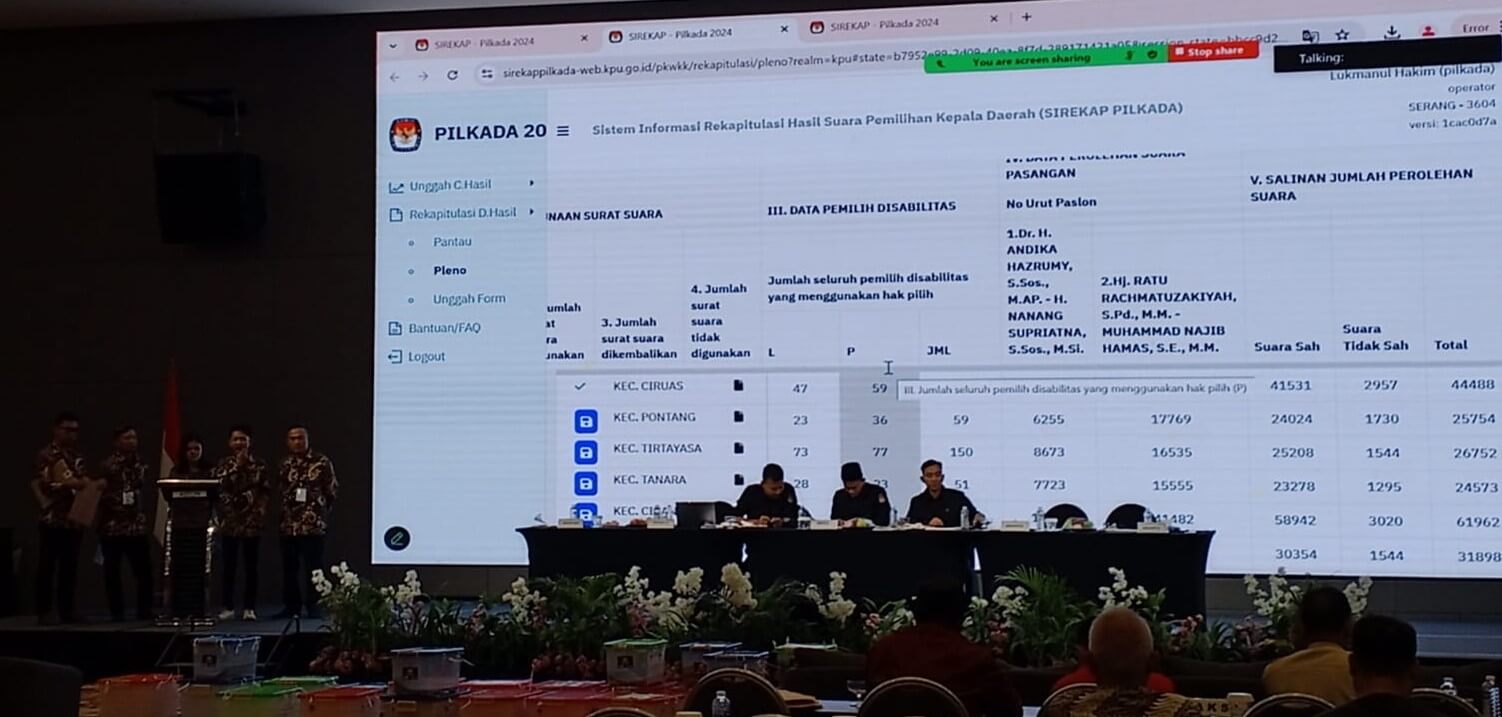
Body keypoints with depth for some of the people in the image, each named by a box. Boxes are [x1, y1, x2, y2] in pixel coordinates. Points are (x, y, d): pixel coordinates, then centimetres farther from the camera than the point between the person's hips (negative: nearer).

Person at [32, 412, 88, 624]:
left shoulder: (77, 457, 16)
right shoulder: (44, 455, -4)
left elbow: (86, 483, 10)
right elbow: (35, 484, -10)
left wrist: (74, 482, -9)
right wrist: (45, 504, -20)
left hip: (74, 519, 6)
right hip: (52, 519, -6)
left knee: (70, 567, 8)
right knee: (46, 567, -3)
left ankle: (67, 610, 14)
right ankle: (44, 612, 0)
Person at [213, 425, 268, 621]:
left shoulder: (259, 465, 5)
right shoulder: (223, 464, 7)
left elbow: (266, 492, 4)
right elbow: (217, 485, -8)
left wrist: (261, 510, -10)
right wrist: (236, 466, -8)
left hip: (251, 521, -1)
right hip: (229, 521, 1)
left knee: (251, 566, 0)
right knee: (229, 566, 1)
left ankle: (249, 608, 5)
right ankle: (228, 607, 8)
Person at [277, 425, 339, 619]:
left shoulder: (322, 462, -1)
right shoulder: (285, 464, 13)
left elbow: (332, 490, 2)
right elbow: (278, 491, 19)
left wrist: (321, 509, -1)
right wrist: (282, 511, 9)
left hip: (313, 525, -4)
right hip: (288, 525, 4)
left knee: (313, 567, -3)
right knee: (289, 567, 7)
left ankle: (314, 607, 3)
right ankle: (291, 606, 14)